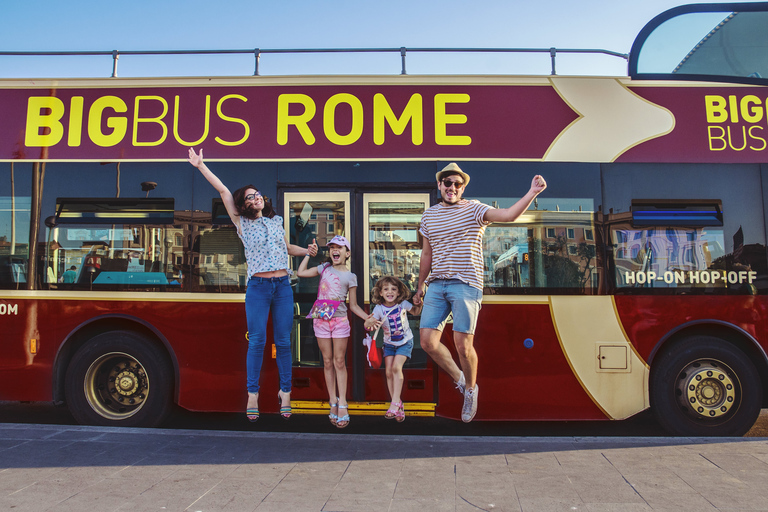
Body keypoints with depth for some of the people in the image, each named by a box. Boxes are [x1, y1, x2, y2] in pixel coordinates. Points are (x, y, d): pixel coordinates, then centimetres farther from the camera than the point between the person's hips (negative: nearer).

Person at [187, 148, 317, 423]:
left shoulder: (276, 221, 16)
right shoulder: (242, 223, 6)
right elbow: (224, 191, 2)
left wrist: (307, 251, 14)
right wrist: (200, 166, -1)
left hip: (283, 286, 3)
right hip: (258, 287, -2)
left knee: (283, 341, 3)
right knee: (257, 340, -4)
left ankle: (285, 392, 15)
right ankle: (252, 394, 8)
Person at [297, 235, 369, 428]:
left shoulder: (350, 277, 4)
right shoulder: (324, 268, 10)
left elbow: (353, 305, 5)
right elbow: (300, 272, 6)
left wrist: (369, 318, -8)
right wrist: (309, 253, 9)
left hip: (340, 320, -2)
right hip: (321, 319, 2)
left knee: (339, 362, -2)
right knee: (328, 362, 6)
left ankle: (342, 405, 1)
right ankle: (333, 402, 13)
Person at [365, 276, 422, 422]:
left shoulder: (403, 304, -14)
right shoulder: (379, 308, -15)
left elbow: (415, 312, 6)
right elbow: (367, 325, -23)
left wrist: (419, 304, -14)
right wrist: (370, 322, -46)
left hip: (405, 342, -2)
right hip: (389, 343, 2)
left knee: (396, 367, -20)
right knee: (389, 372, -4)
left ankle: (395, 403, -14)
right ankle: (398, 406, 9)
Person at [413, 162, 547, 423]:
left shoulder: (473, 209, 0)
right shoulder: (429, 215, 14)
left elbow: (508, 215, -17)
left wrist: (532, 193, -30)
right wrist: (420, 287, 21)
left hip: (466, 285, -4)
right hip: (436, 285, 5)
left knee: (463, 346, -5)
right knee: (428, 342, -1)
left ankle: (470, 388, 26)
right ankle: (459, 379, 25)